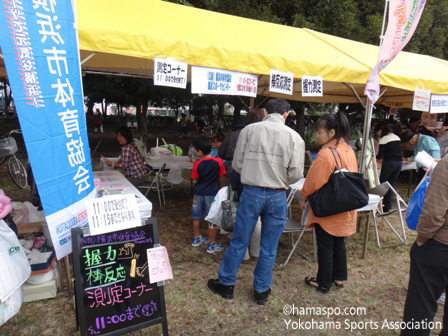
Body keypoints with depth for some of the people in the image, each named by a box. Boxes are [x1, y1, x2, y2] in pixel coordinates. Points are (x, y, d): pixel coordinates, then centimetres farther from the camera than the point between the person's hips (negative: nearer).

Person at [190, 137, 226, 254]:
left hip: (198, 193, 2)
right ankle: (211, 245, 13)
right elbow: (220, 178, -1)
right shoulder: (218, 162, -11)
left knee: (196, 217, 18)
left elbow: (195, 178, 1)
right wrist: (219, 189, 14)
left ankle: (196, 238, 34)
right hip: (212, 194, -2)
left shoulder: (197, 164, -9)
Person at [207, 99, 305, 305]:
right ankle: (261, 290, 31)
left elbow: (237, 164, 0)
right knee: (269, 248, 14)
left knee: (238, 242, 14)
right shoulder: (294, 137, -3)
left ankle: (226, 284, 30)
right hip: (277, 197, 0)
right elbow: (296, 173, -5)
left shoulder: (249, 130, -2)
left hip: (251, 193, 0)